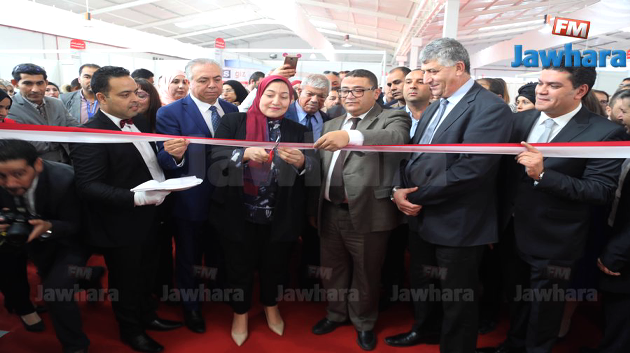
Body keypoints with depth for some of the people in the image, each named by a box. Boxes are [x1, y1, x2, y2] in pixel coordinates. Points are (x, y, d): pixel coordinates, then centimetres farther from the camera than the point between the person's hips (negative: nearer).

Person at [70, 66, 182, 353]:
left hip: (149, 218, 7)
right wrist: (135, 198, -36)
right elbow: (88, 187, -27)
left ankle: (147, 316, 47)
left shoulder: (139, 122, 6)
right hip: (121, 226, -7)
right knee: (126, 281, 14)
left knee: (147, 273, 24)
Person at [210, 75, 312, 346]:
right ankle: (240, 313, 41)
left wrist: (301, 163, -25)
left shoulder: (298, 132, 1)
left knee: (275, 265, 19)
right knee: (240, 265, 15)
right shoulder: (233, 123, -4)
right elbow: (216, 159, -12)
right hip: (240, 215, -1)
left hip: (280, 217, 2)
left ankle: (270, 306, 48)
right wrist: (245, 154, -29)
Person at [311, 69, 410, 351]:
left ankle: (364, 323, 36)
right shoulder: (331, 125, 14)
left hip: (367, 213, -5)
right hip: (330, 212, 5)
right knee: (332, 270, 19)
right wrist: (316, 208, 7)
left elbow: (396, 138, -28)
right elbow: (321, 167, 13)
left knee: (366, 273, 12)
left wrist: (350, 136, -44)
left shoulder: (393, 118, -5)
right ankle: (336, 314, 43)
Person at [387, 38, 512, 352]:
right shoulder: (435, 107, 13)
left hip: (457, 226, -8)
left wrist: (418, 196, -19)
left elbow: (470, 168, -27)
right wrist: (399, 189, -8)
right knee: (421, 286, 26)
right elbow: (414, 155, 11)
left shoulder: (490, 107, -17)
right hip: (422, 220, 9)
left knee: (458, 302, 11)